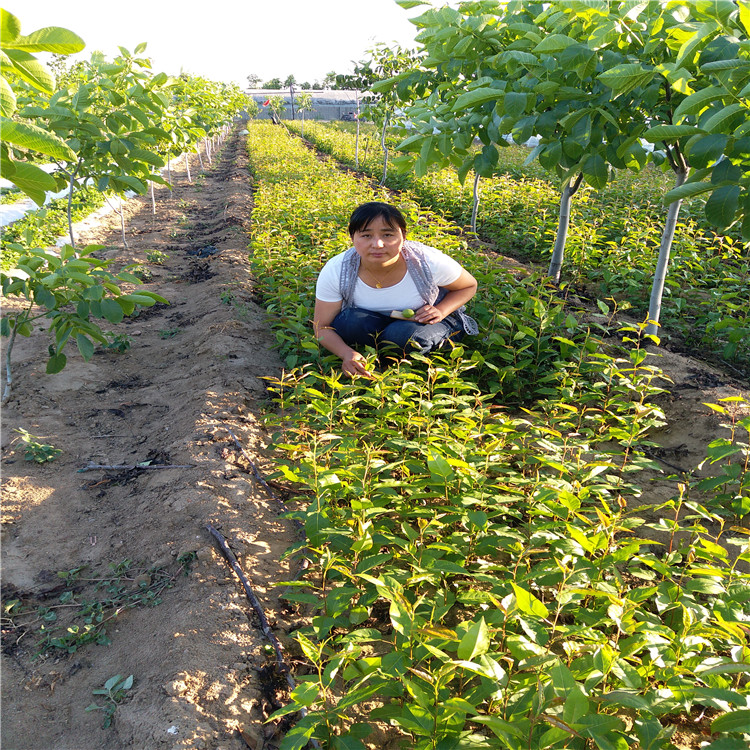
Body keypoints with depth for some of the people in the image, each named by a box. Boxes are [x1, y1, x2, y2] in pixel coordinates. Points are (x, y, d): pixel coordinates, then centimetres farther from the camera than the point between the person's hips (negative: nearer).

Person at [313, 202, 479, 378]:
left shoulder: (428, 262, -28)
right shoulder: (335, 271, -25)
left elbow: (469, 286, -7)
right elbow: (322, 328, -18)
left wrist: (441, 311, -27)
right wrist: (347, 354, -39)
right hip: (373, 321, 2)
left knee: (404, 335, -35)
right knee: (347, 323, -31)